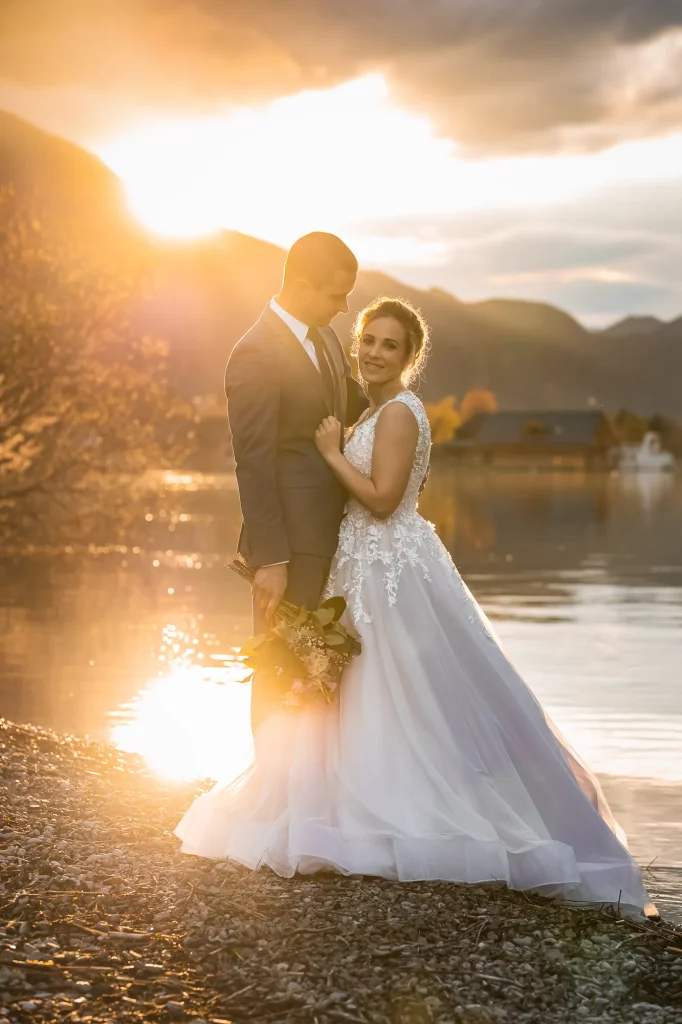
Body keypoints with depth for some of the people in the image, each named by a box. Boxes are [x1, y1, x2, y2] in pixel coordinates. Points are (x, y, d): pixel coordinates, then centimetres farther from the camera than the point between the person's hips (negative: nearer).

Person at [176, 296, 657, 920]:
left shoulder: (398, 413, -16)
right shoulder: (382, 412, 15)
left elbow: (382, 498, -22)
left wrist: (331, 452, -14)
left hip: (391, 570, -10)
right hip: (371, 568, 10)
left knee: (405, 701, -4)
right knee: (368, 700, 15)